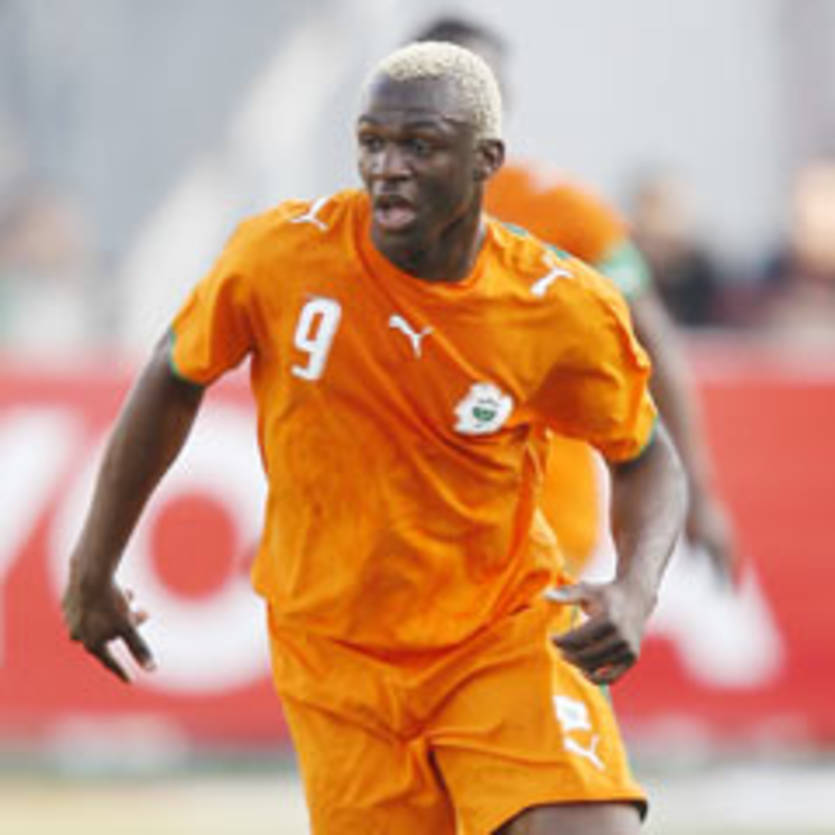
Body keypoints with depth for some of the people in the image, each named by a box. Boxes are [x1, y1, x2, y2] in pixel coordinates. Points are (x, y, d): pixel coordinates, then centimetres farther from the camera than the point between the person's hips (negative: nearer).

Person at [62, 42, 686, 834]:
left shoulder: (561, 311, -13)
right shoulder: (282, 253, -13)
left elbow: (645, 457, 3)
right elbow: (174, 378, 4)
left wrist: (635, 591, -17)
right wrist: (92, 567, 11)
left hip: (503, 644, -1)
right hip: (335, 658, 1)